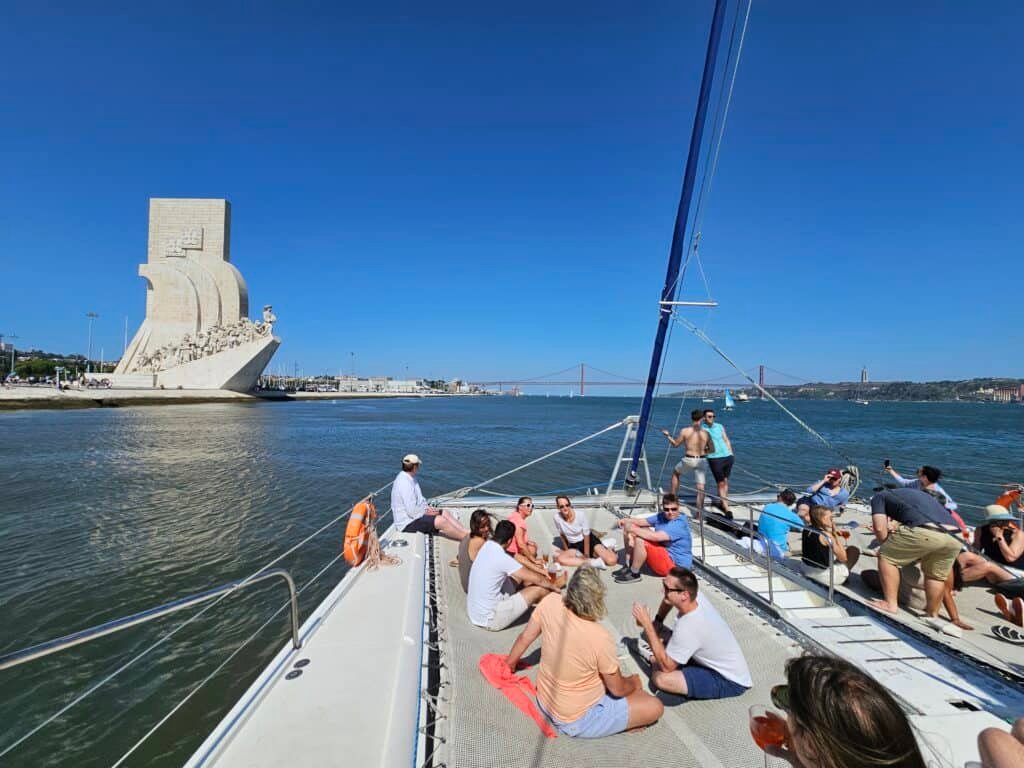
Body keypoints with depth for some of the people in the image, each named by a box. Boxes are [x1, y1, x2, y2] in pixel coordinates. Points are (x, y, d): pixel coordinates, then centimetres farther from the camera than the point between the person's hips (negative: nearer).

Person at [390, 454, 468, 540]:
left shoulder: (411, 478, 7)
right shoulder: (404, 483, -25)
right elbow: (412, 511, -27)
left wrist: (426, 508, 2)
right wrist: (426, 512, -12)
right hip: (407, 524, -10)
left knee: (445, 513, 5)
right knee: (440, 520, -20)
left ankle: (468, 533, 0)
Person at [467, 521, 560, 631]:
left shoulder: (487, 546, -2)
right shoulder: (501, 558, -26)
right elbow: (537, 579, -17)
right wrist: (553, 586, 4)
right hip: (490, 620, -8)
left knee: (520, 575, 13)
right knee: (539, 589, -5)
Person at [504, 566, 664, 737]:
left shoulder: (550, 603, -22)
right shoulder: (600, 638, -34)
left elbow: (525, 637, -4)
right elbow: (617, 689, -16)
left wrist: (511, 662, 16)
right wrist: (634, 683, 7)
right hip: (576, 721, -6)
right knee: (655, 707, 2)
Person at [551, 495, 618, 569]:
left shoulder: (581, 514, -25)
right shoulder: (557, 517, -19)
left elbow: (586, 536, -17)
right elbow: (562, 535, -2)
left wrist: (587, 555, -15)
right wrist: (567, 550, 7)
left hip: (589, 540, -3)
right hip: (574, 545, 3)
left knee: (612, 560, -24)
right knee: (560, 559, -29)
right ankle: (593, 562, -22)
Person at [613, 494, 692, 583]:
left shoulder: (680, 524, -25)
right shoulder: (662, 516, 4)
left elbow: (656, 537, -37)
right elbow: (643, 521, 10)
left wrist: (634, 529, -28)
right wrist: (627, 520, -11)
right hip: (661, 551, 10)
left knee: (640, 540, -32)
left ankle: (634, 574, -12)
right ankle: (628, 566, 7)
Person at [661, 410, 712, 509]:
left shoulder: (684, 431, -6)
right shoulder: (706, 433, -2)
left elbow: (675, 444, 5)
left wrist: (668, 435, 21)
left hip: (689, 460, -1)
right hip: (701, 461, 1)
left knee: (675, 473, 28)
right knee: (700, 487, 5)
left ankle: (673, 497, 30)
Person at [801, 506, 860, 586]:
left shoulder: (807, 530, -3)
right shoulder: (826, 536, -25)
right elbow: (843, 558, -14)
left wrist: (833, 534, 6)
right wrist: (835, 534, -15)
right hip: (823, 575, -7)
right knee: (854, 551, 7)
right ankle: (843, 578, 16)